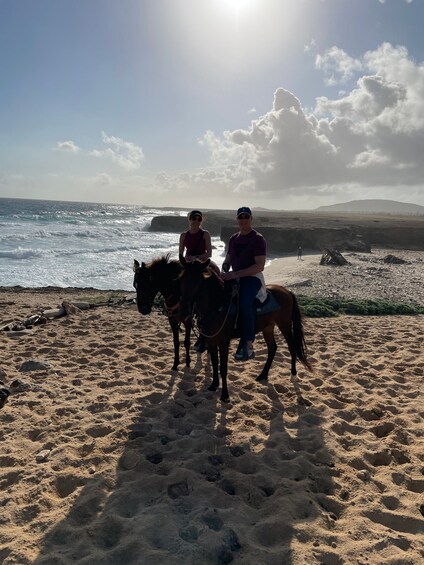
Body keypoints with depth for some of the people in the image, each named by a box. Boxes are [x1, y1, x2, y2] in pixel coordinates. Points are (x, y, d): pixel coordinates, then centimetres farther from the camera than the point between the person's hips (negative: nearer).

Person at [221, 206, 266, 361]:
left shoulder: (258, 239, -7)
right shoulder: (233, 238, 15)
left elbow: (259, 266, -16)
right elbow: (227, 260, 23)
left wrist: (235, 274, -23)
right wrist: (224, 270, -2)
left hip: (252, 277, -8)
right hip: (234, 277, 8)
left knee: (244, 302, -34)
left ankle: (248, 346, -30)